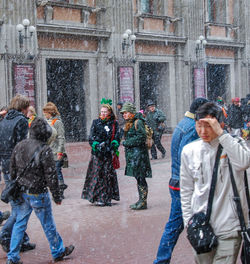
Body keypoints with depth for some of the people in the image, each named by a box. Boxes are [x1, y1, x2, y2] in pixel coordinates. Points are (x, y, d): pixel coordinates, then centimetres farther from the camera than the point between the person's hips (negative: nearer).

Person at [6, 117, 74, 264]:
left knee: (20, 224, 13)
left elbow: (13, 170, 12)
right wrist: (57, 196, -7)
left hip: (22, 193, 6)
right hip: (38, 194, -6)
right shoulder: (45, 150, -18)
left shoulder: (19, 146, 3)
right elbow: (51, 175, -15)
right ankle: (58, 252, 26)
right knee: (48, 225, 9)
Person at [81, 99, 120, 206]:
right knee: (97, 174, -4)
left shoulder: (114, 123, 8)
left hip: (109, 153, 0)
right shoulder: (96, 122, 8)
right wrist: (96, 145, -14)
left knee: (108, 174, 0)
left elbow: (116, 138, 5)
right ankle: (97, 198, 1)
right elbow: (91, 137, 3)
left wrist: (114, 147, -12)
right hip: (97, 153, 0)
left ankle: (107, 198, 8)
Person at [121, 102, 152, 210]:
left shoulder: (138, 122, -12)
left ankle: (143, 202, -1)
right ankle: (141, 200, 20)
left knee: (141, 178, -6)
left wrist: (127, 143, -15)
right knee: (138, 178, 13)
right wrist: (126, 143, 4)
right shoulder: (129, 123, 17)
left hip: (139, 153, -9)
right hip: (132, 154, 9)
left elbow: (141, 137, -19)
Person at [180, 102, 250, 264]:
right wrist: (188, 221, 6)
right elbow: (186, 191, 12)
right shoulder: (189, 151, 5)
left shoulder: (235, 143, -2)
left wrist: (221, 133, -25)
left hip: (229, 226, -3)